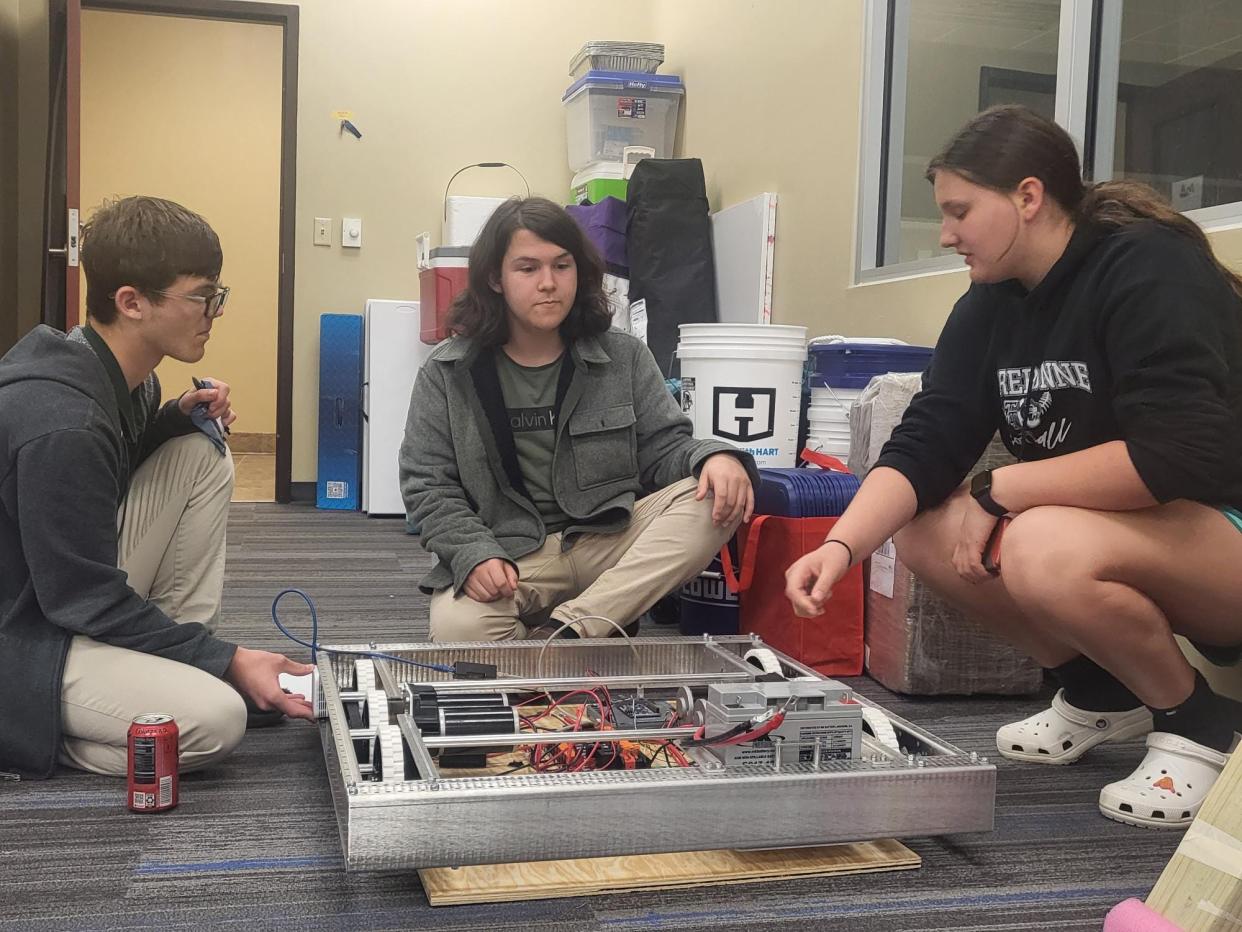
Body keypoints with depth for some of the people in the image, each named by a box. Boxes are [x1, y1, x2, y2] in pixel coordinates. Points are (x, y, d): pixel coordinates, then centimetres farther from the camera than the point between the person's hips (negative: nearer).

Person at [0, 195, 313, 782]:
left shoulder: (122, 375, -1)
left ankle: (168, 661, 1)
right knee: (214, 718, -28)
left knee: (202, 455, -1)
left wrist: (179, 418, -2)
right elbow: (86, 599, -25)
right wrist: (224, 660, -19)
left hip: (77, 582, 10)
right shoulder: (61, 423, -30)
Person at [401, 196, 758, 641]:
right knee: (457, 628, -36)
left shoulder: (623, 357, 6)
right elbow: (428, 485, 0)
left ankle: (569, 629, -29)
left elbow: (664, 446, 5)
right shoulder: (447, 373, 2)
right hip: (507, 557, -3)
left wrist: (715, 456, -20)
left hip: (611, 543, 3)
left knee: (714, 496, -25)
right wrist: (474, 554, -19)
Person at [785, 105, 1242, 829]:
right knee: (924, 530, -6)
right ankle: (1103, 695, 10)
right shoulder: (992, 305, 1)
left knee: (1044, 548, -34)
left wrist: (997, 491, -24)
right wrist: (842, 545, -23)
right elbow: (925, 444, -6)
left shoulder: (1150, 268, -20)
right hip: (1115, 529, 8)